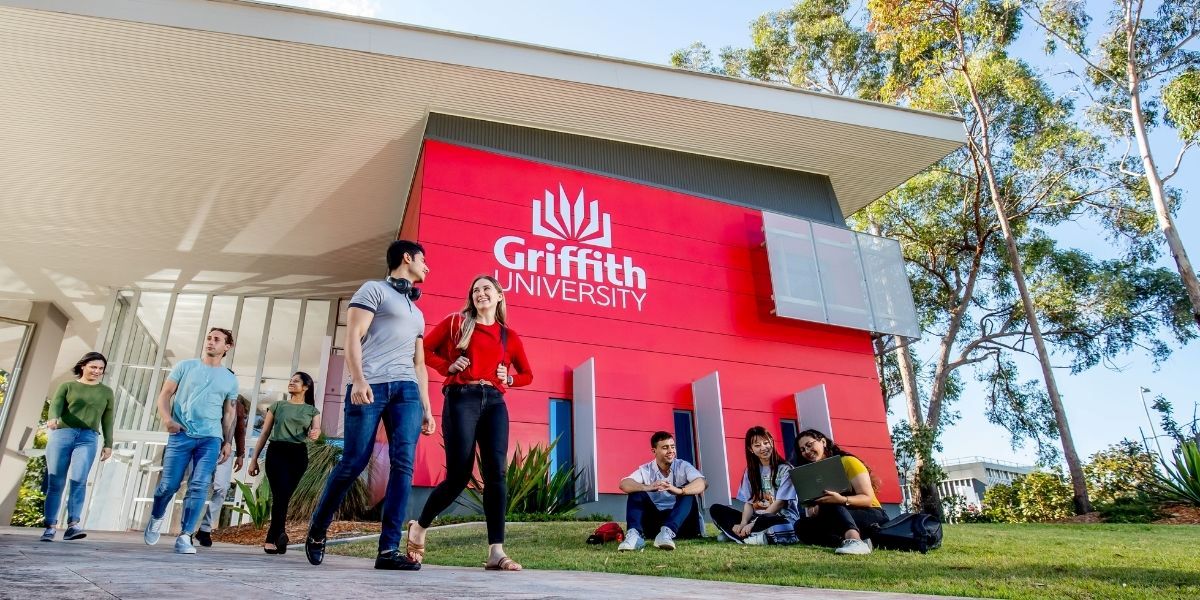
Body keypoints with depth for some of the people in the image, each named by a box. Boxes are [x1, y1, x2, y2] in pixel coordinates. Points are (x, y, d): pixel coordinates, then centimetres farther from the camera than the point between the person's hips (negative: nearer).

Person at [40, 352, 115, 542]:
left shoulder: (106, 391, 19)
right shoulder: (67, 386, 14)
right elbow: (56, 404, -5)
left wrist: (108, 444, 11)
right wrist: (53, 418, -27)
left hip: (88, 438, 0)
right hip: (62, 434, 0)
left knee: (79, 480, -16)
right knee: (55, 482, -2)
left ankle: (73, 524, -20)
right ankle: (50, 526, 3)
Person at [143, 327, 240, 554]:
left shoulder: (230, 379, 12)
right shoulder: (186, 366, 8)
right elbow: (165, 395, 6)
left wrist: (228, 442, 6)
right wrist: (167, 419, -12)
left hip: (211, 439, 1)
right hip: (180, 435, -1)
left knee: (199, 487, -6)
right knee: (169, 484, 0)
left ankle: (184, 537, 1)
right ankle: (156, 518, 31)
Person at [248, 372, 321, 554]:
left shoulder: (312, 410, 12)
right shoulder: (278, 405, 14)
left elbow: (316, 429, -6)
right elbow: (265, 433, 13)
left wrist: (315, 433, -31)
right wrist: (254, 459, 7)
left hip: (298, 455, 1)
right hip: (276, 452, -1)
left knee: (284, 496, 1)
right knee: (281, 494, -18)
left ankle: (271, 539, 10)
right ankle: (279, 534, -22)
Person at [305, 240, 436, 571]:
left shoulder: (417, 313, 29)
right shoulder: (374, 290, 9)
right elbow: (352, 337, -3)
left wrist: (426, 408, 18)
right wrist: (358, 380, -17)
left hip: (406, 389, 6)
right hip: (370, 386, -6)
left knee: (404, 464, -8)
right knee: (353, 462, -4)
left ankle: (389, 549, -7)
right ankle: (316, 530, 18)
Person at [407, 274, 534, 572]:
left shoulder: (509, 336, 15)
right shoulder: (456, 322, 9)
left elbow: (527, 374, 23)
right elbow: (425, 350, 10)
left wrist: (509, 379, 3)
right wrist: (448, 366, -4)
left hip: (494, 403, 3)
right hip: (461, 400, -3)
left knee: (496, 473, -9)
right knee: (459, 475, -5)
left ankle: (496, 552, -7)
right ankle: (419, 527, 22)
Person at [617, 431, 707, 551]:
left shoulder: (683, 466, -3)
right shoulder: (646, 470, 0)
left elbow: (703, 483, -23)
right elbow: (624, 484, -19)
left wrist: (679, 491, -44)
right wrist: (647, 487, -40)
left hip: (681, 521, -1)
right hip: (655, 519, 1)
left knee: (687, 493, -26)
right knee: (636, 493, -17)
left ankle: (668, 532, -46)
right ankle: (634, 534, -38)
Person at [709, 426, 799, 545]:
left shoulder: (785, 469, -4)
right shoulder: (751, 471, 12)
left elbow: (780, 503, -13)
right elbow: (748, 502, 5)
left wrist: (752, 524, -20)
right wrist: (743, 524, -16)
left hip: (783, 519, -6)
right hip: (756, 518, 6)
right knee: (716, 510, -10)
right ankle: (748, 536, -27)